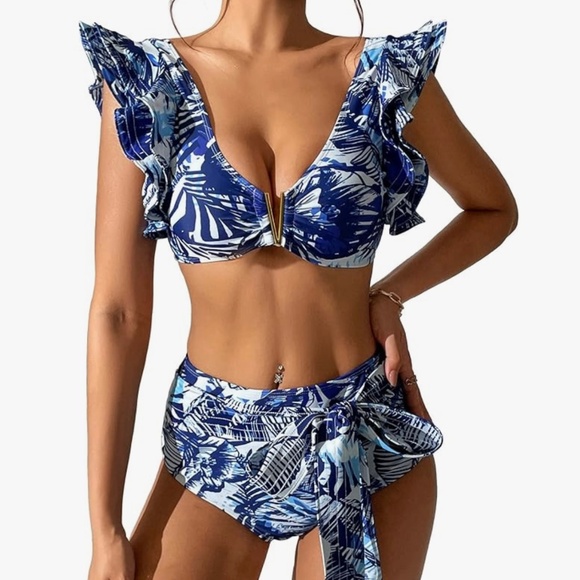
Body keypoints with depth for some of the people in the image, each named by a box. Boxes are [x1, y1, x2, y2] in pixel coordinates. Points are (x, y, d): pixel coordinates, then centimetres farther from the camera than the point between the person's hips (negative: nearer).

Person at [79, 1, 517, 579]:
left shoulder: (389, 74, -5)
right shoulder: (143, 79, -6)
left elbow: (495, 207, 12)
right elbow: (118, 313, -8)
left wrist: (389, 295, -5)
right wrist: (106, 531, -8)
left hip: (366, 431, 0)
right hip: (216, 440, 0)